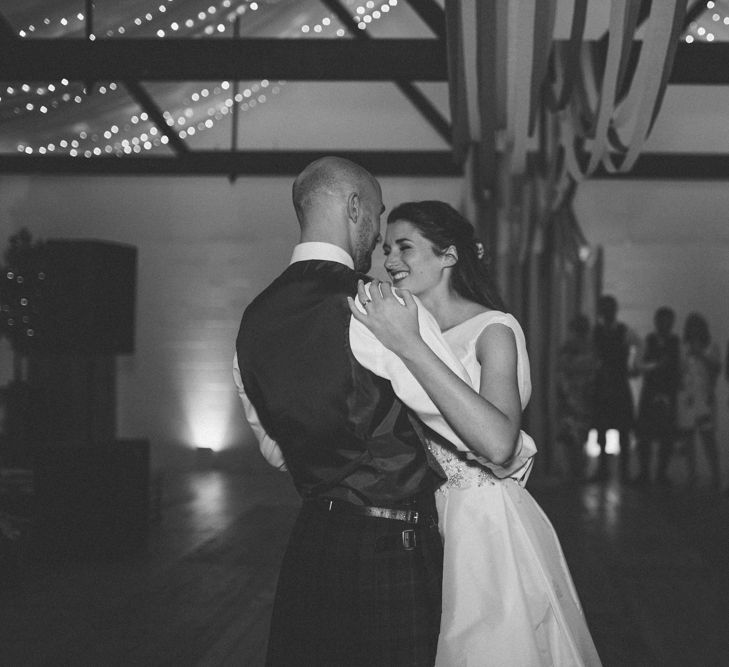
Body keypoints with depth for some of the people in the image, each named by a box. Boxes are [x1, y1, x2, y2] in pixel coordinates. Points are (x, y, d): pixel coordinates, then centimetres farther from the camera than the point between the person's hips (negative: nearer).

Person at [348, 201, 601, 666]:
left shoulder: (494, 330, -13)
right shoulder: (406, 327, 8)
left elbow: (498, 444, -31)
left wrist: (410, 347, -31)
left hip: (489, 529, -6)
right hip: (423, 525, 6)